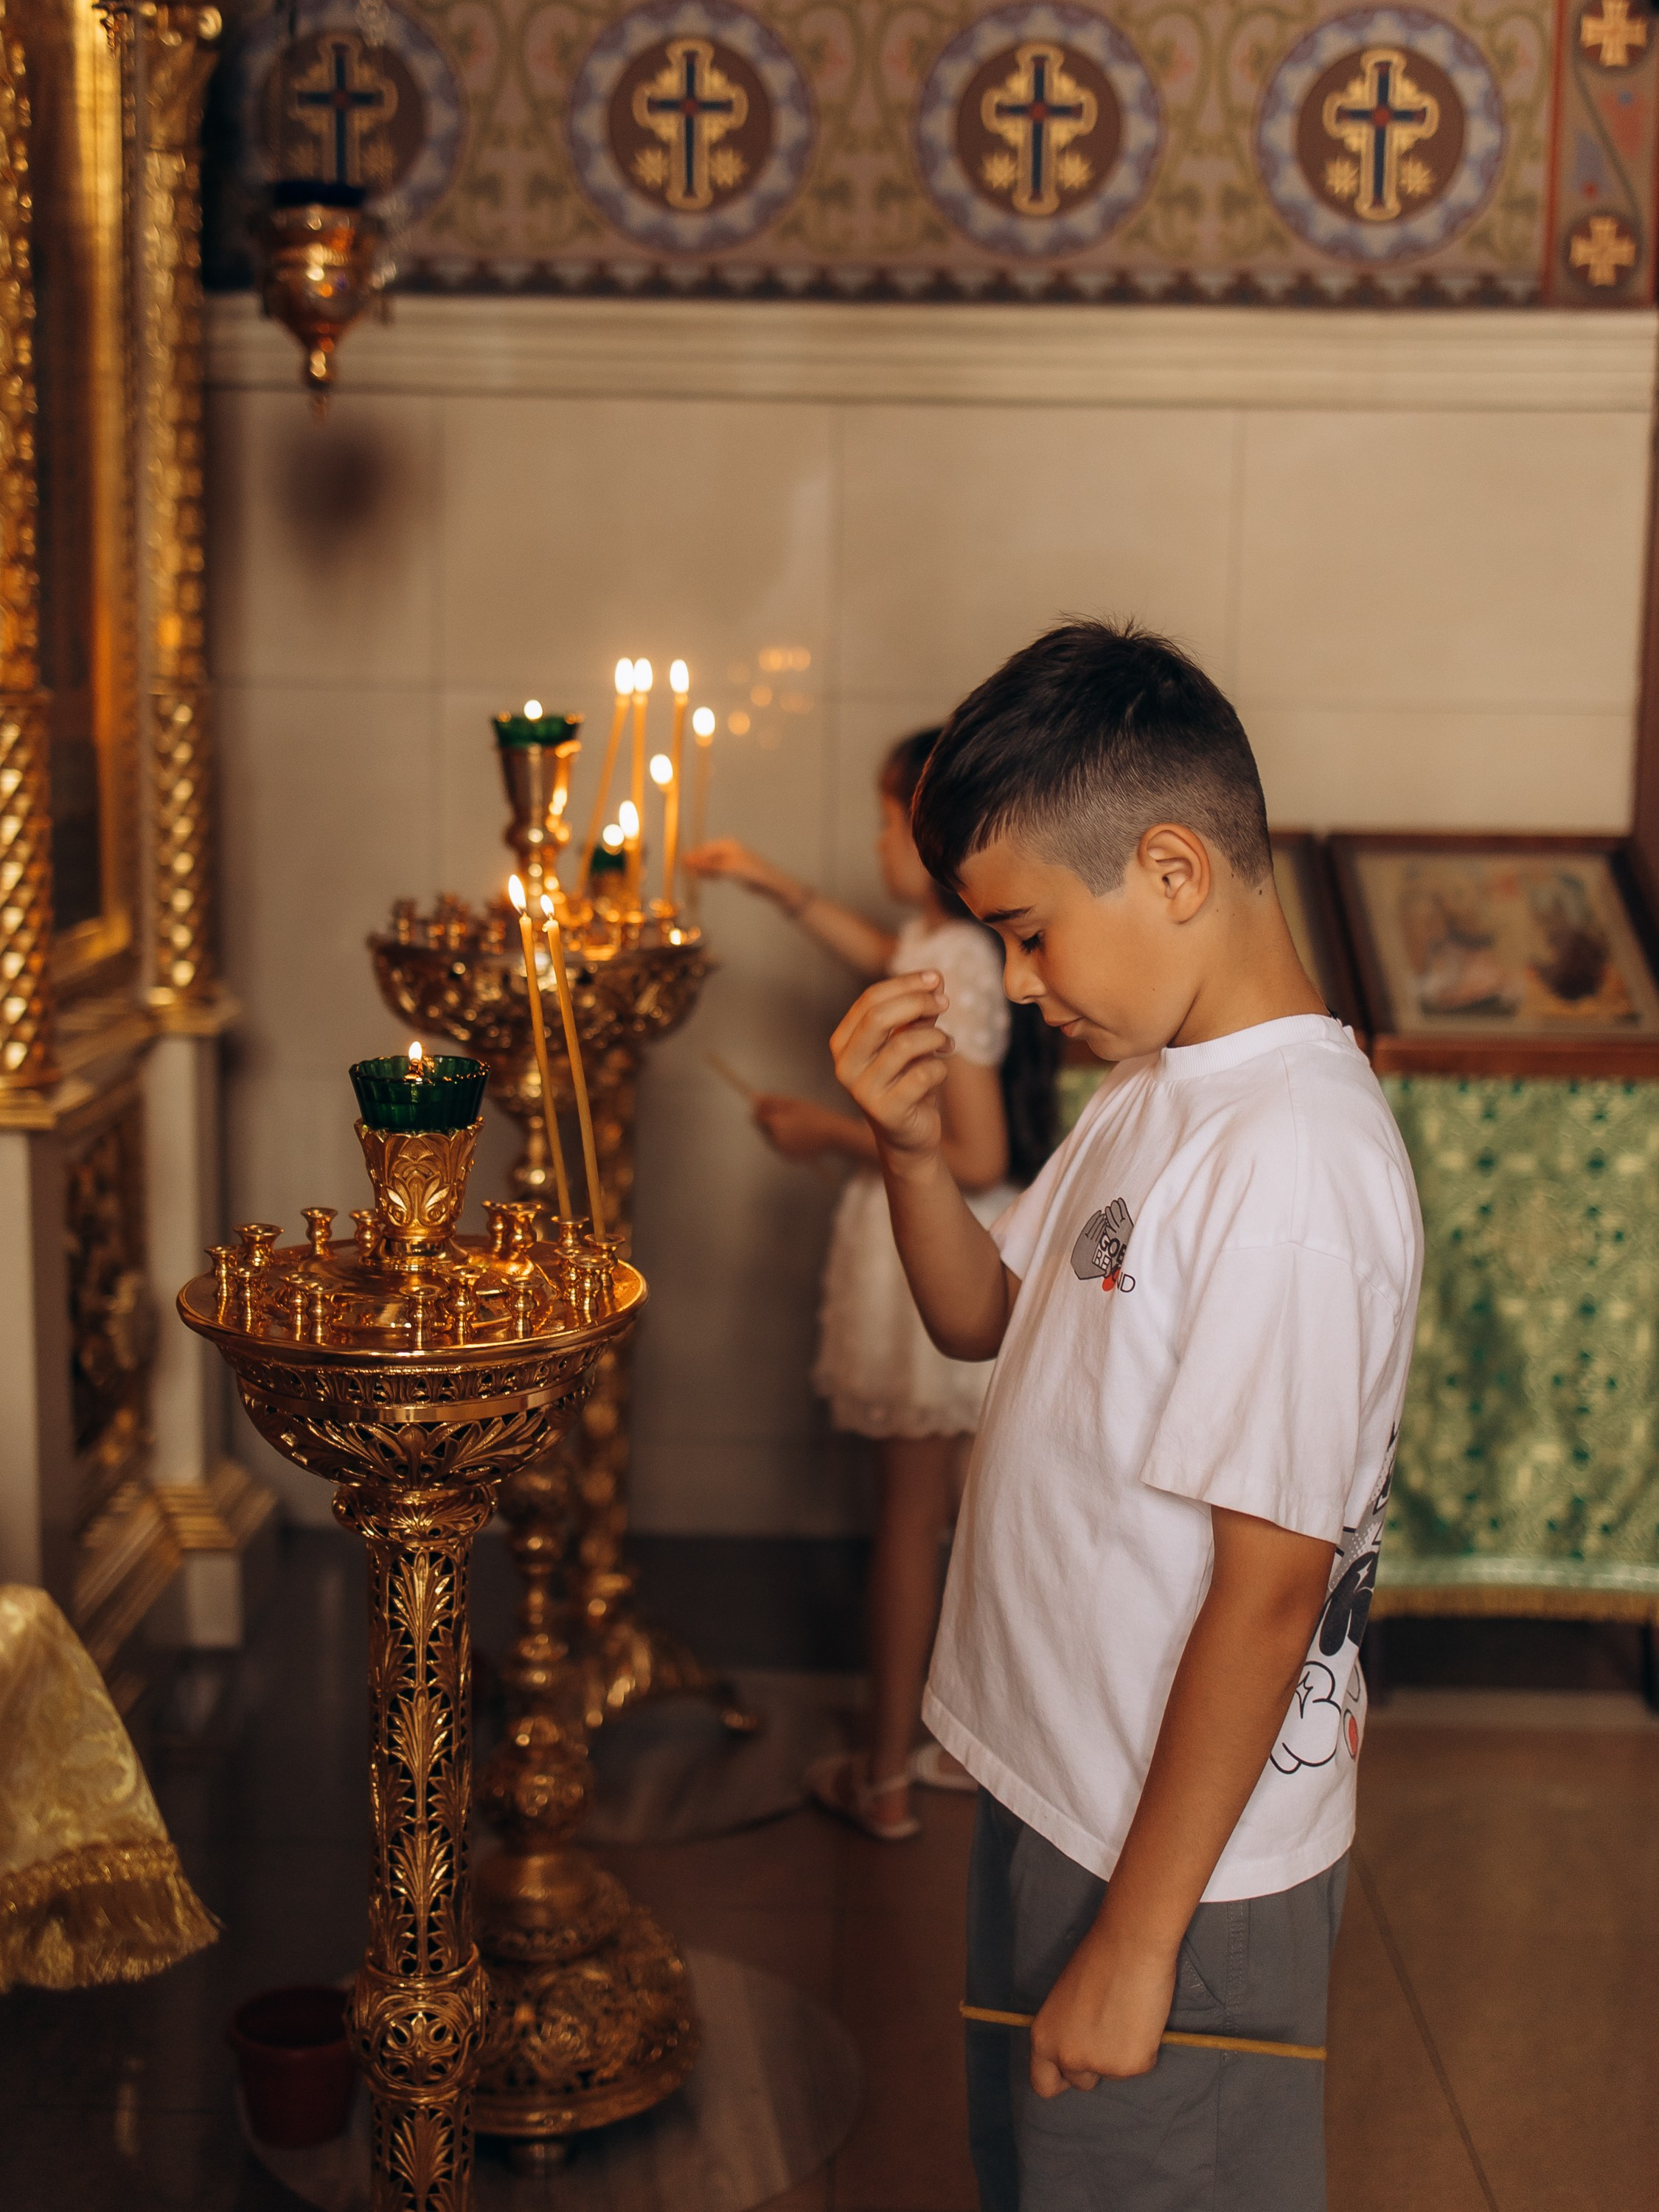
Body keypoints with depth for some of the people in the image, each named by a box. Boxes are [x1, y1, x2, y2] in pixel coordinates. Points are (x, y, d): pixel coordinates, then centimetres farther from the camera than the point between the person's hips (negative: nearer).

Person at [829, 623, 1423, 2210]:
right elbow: (985, 1318, 15)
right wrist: (910, 1145, -5)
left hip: (1183, 1861, -9)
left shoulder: (1295, 1160, -27)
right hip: (1057, 1785, 9)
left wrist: (1137, 1937, -20)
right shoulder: (1162, 1087, 3)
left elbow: (1269, 1587, -26)